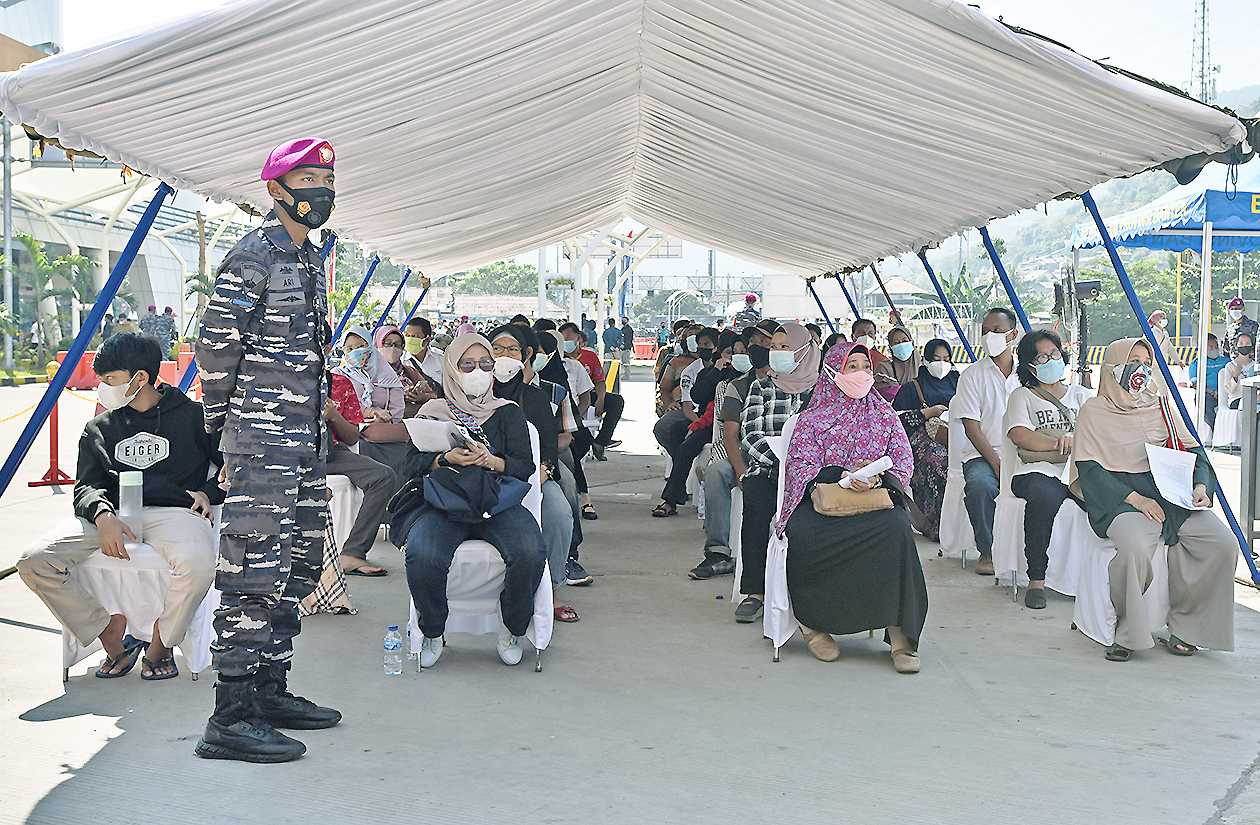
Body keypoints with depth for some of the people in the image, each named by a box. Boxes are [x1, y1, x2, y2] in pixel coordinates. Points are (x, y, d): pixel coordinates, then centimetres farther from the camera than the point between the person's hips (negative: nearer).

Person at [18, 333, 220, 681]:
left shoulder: (193, 415, 13)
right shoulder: (98, 429, 22)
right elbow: (86, 486, 11)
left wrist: (208, 492, -3)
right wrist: (102, 515, -12)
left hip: (174, 511, -3)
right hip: (111, 513, 4)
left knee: (197, 564, -39)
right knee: (34, 562, -20)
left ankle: (161, 644, -9)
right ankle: (112, 634, -6)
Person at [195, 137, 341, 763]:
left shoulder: (310, 258, 18)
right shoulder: (252, 256, -9)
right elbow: (215, 347, -10)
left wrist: (314, 422, 20)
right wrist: (225, 424, -3)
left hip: (304, 436, 10)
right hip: (262, 436, -9)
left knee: (299, 562, 13)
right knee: (254, 569, -11)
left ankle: (270, 689, 23)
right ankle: (231, 717, -8)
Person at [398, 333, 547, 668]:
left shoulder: (508, 413, 17)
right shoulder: (433, 412, 16)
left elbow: (525, 467, 5)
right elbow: (411, 466, 6)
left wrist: (491, 461, -16)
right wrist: (446, 459, -14)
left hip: (498, 505, 0)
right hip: (442, 504, 0)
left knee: (530, 553, -31)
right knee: (422, 555, -33)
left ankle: (513, 631, -5)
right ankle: (432, 634, -7)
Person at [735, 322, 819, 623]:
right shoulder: (761, 388, 16)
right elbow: (750, 434, 3)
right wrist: (781, 460, -14)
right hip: (767, 466, 1)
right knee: (755, 496, -33)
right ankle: (754, 589, -32)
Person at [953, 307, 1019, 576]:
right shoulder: (972, 376, 4)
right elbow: (972, 428, -4)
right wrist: (997, 463, -16)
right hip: (983, 454, -2)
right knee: (979, 484, -35)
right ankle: (987, 551, -14)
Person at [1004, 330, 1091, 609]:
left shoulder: (1081, 395, 28)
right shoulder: (1022, 396, 18)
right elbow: (1020, 435, -1)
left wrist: (1073, 439, -10)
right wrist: (1061, 443, -10)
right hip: (1040, 471, -2)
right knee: (1045, 494, -39)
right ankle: (1036, 580, -30)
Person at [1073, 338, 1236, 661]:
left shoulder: (1161, 405, 21)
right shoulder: (1095, 411, 7)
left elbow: (1192, 450, 18)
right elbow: (1089, 468, -3)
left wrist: (1201, 485, -4)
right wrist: (1135, 498, -16)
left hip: (1173, 496, 5)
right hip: (1120, 497, -5)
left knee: (1223, 544, -20)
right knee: (1136, 548, -37)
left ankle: (1184, 625, -5)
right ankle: (1127, 632, -17)